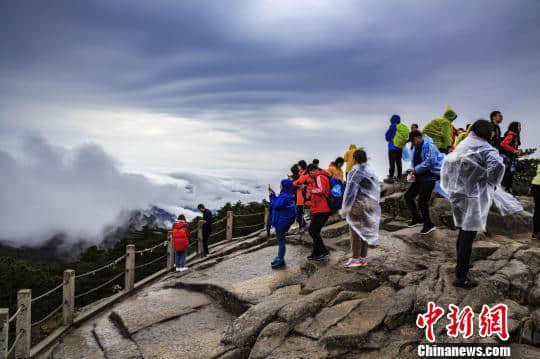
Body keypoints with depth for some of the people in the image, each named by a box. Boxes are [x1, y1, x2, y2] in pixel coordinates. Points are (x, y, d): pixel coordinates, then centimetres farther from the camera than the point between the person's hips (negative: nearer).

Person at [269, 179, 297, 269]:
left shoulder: (285, 196, -20)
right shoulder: (284, 195, 10)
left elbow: (276, 205, -21)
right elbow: (277, 203, 15)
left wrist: (272, 195, -11)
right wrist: (273, 194, 9)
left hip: (282, 222, -10)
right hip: (280, 221, 10)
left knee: (280, 240, -2)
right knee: (280, 240, 18)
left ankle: (280, 260, 6)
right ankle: (280, 257, 28)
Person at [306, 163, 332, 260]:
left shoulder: (320, 177, -11)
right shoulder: (322, 177, 22)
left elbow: (321, 190, -25)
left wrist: (311, 190, -12)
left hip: (321, 209, -11)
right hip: (325, 209, 11)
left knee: (312, 230, -10)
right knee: (315, 231, 13)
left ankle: (324, 251, -8)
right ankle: (316, 253, 16)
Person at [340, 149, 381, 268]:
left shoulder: (356, 171, -12)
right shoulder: (371, 171, 9)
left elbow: (351, 190, -14)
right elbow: (377, 189, 13)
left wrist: (345, 207, -11)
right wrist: (375, 203, 20)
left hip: (358, 204, -7)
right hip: (371, 204, 7)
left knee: (355, 231, 0)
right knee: (365, 230, 12)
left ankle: (356, 258, 2)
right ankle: (363, 257, 18)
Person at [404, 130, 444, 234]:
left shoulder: (429, 146, -15)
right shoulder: (416, 148, 13)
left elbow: (429, 161, -25)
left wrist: (416, 170, -16)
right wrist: (413, 172, 4)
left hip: (429, 177, -10)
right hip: (419, 177, 10)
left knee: (422, 201, -13)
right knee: (408, 196, 11)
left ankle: (428, 224, 4)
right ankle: (417, 218, 25)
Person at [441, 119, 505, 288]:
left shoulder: (461, 147, 12)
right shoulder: (487, 149, -11)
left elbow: (447, 164, 16)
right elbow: (497, 166, -30)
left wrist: (451, 186, 17)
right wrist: (492, 182, -12)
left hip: (457, 194, 8)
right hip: (475, 197, -8)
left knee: (463, 231, 23)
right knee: (468, 236, -4)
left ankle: (460, 264, 38)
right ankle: (461, 277, 0)